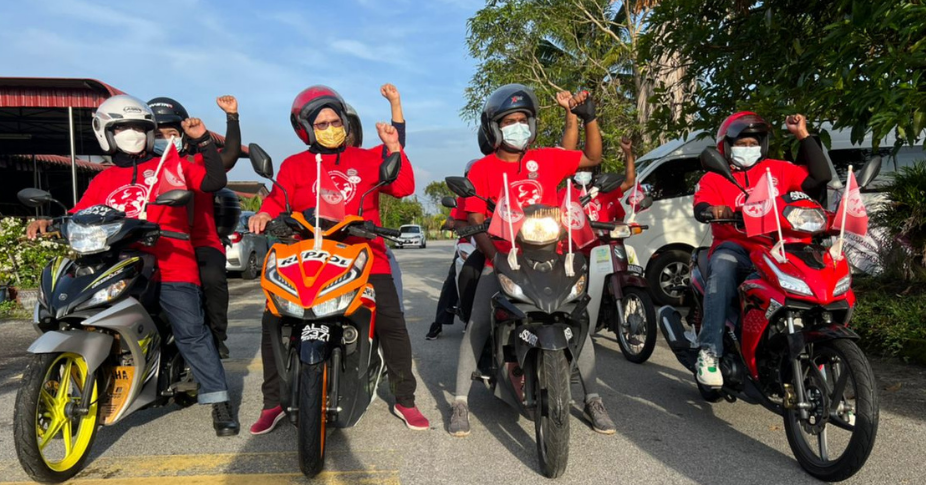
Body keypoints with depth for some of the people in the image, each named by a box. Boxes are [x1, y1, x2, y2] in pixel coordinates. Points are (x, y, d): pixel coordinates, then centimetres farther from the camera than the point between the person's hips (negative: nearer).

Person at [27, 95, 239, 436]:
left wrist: (203, 141, -5)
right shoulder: (103, 181, 20)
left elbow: (215, 181, 1)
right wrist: (49, 223, -6)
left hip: (171, 267, -4)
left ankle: (218, 400, -8)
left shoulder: (171, 166, 12)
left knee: (191, 332, -13)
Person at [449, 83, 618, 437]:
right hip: (502, 261, -2)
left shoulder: (547, 159, 8)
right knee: (478, 326, -12)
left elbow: (592, 158, 14)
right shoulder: (481, 170, 1)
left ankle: (592, 398, 9)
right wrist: (495, 257, -20)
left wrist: (589, 119, 0)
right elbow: (476, 220, -5)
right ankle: (461, 401, 0)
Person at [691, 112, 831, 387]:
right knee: (723, 269, -37)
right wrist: (713, 209, -32)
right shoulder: (714, 178, 13)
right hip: (735, 248, -3)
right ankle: (709, 351, -40)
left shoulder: (778, 169, 20)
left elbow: (819, 177, 10)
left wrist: (803, 135, 9)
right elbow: (700, 207, -7)